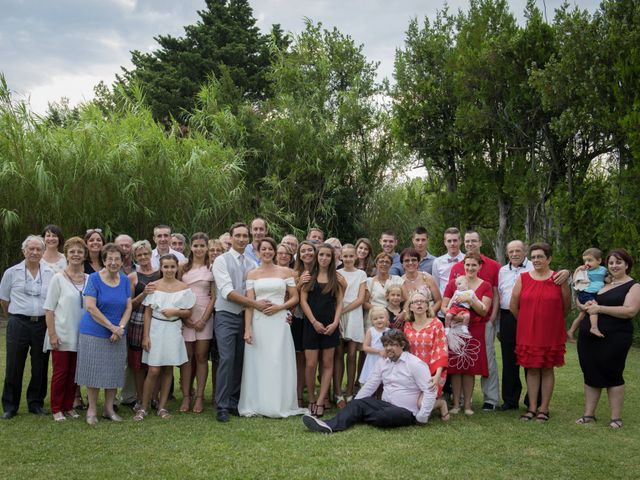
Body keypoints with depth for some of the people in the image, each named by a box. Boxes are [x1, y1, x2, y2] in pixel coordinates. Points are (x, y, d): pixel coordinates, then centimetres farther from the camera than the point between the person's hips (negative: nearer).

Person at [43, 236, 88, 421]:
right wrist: (52, 334, -11)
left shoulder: (89, 279, 4)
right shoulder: (58, 278, -4)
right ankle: (57, 409, 15)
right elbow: (49, 309, -5)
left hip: (80, 335, 3)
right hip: (62, 335, -3)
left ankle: (69, 406, 22)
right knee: (60, 373, 3)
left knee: (74, 373, 10)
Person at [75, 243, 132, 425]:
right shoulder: (94, 278, -8)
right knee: (94, 370, 1)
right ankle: (92, 409, 14)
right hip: (94, 333, -4)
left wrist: (120, 327, -11)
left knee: (114, 372, 8)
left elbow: (128, 307, 5)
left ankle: (109, 409, 19)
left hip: (117, 335, 4)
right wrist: (112, 327, -15)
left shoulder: (125, 280, 5)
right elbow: (91, 307, -14)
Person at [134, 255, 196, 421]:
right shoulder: (153, 286, 0)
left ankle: (162, 407, 17)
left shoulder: (184, 288, 2)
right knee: (153, 370, -5)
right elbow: (147, 313, 0)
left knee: (168, 369, 7)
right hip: (156, 329, -2)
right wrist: (145, 336, -5)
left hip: (173, 330, 2)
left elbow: (188, 313, 5)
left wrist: (176, 311, -14)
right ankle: (143, 408, 7)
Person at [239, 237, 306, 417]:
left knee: (278, 364, 0)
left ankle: (279, 405, 10)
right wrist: (247, 329, -7)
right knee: (258, 363, 3)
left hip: (279, 322, -1)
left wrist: (280, 307, -11)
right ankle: (257, 405, 12)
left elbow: (295, 298, 6)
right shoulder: (252, 274, 7)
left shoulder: (285, 271, 7)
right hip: (258, 322, 1)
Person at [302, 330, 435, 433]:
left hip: (406, 412, -6)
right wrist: (353, 407, 2)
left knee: (383, 416, -35)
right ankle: (331, 425, -38)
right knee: (357, 404, -17)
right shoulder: (382, 363, 12)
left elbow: (430, 391, -14)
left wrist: (421, 418, -18)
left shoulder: (415, 364, -9)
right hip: (386, 406, 6)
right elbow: (369, 386, 10)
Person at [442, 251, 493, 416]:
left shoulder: (485, 286, 4)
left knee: (470, 368, 2)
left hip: (475, 331, 0)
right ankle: (455, 403, 8)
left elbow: (483, 311, -4)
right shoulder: (453, 283, 5)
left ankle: (467, 404, 11)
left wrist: (470, 297, -17)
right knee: (455, 367, -1)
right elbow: (444, 306, 3)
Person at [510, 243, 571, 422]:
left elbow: (567, 306, 8)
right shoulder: (523, 278, 1)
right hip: (528, 333, 1)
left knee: (547, 369, 6)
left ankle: (544, 408, 15)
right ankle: (532, 408, 15)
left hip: (551, 333, -1)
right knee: (532, 369, 6)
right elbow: (513, 306, 6)